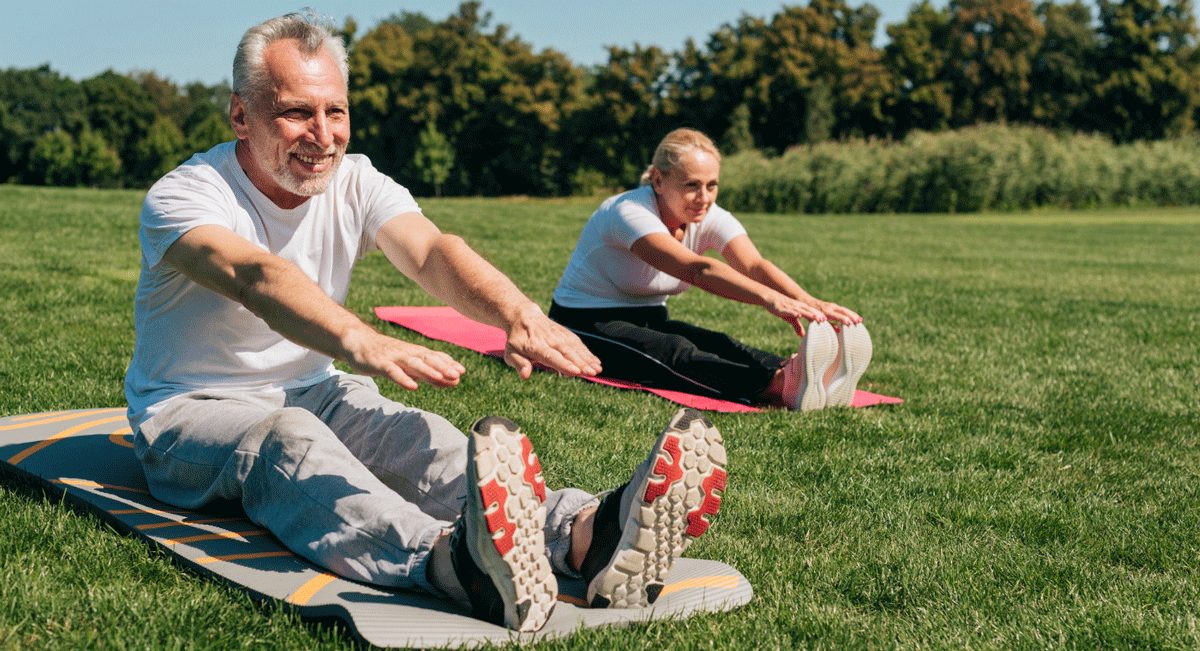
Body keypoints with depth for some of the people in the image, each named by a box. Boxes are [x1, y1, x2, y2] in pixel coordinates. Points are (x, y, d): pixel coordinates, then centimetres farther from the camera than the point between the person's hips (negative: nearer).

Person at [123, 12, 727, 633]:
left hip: (316, 394, 5)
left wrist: (518, 313, -46)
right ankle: (456, 564, -69)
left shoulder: (357, 183, -2)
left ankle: (587, 534, -55)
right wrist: (360, 341, -60)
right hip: (191, 412, -4)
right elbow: (257, 276, -39)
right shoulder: (183, 196, -17)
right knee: (288, 440, -39)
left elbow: (429, 250, -23)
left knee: (419, 440, -28)